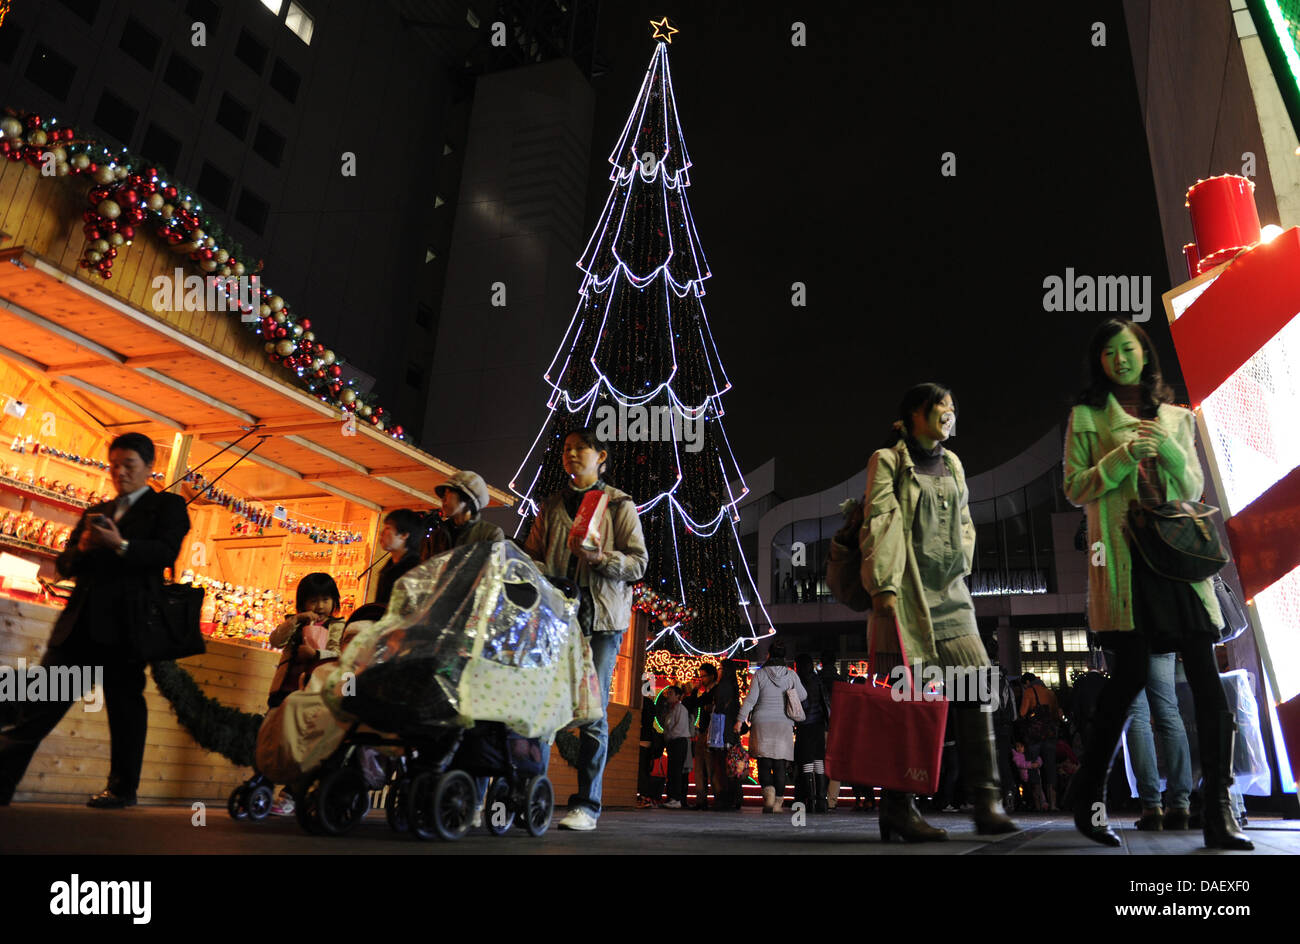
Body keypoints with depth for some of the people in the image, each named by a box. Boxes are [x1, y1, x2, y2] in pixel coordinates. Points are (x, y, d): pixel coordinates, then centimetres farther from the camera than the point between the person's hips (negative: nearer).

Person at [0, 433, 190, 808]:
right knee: (40, 703, 2)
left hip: (125, 622, -5)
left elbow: (166, 553, -8)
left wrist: (121, 545, -23)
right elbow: (64, 564, 18)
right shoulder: (96, 512, 23)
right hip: (81, 620, 6)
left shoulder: (167, 506, 7)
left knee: (124, 702, -1)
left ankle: (123, 788, 7)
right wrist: (81, 548, -4)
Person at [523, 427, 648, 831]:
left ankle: (587, 804, 3)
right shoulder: (551, 506, 20)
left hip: (601, 616, -3)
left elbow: (638, 563, 2)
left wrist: (599, 558, -15)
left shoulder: (619, 504, 8)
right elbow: (533, 556, 18)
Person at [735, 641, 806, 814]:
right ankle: (778, 803, 5)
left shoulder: (760, 674, -2)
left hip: (762, 724, -1)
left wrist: (740, 720, -1)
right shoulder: (791, 674, 2)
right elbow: (803, 696, 10)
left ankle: (769, 792, -21)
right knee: (780, 766, 6)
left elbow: (750, 699, -5)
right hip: (784, 725, 2)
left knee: (764, 764, 2)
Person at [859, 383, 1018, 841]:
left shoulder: (952, 464, 21)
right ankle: (898, 806, 2)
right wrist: (885, 586, -16)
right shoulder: (888, 459, 2)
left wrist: (960, 570, 14)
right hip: (907, 590, -6)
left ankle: (986, 802, 4)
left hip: (949, 591, 7)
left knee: (974, 685, -2)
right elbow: (880, 522, -8)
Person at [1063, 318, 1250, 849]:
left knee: (1206, 678, -5)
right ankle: (1089, 799, 5)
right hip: (1123, 554, -4)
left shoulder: (1177, 417, 19)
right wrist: (1126, 454, -10)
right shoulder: (1087, 416, 10)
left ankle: (1219, 815, 1)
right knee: (1131, 674, -10)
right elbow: (1075, 488, 3)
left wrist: (1170, 451, -3)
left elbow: (1194, 490, 16)